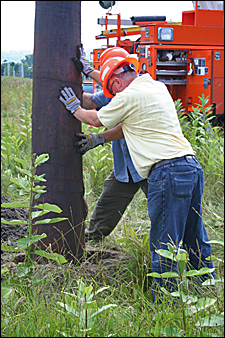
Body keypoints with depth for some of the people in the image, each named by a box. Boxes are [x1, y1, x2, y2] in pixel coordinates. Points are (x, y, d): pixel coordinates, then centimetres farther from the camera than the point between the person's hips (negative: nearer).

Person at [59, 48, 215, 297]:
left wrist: (74, 107, 31)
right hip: (193, 167, 9)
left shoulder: (128, 97, -4)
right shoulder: (158, 87, 20)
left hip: (168, 172, -9)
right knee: (196, 243, 16)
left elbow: (96, 119, 13)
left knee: (163, 248, -4)